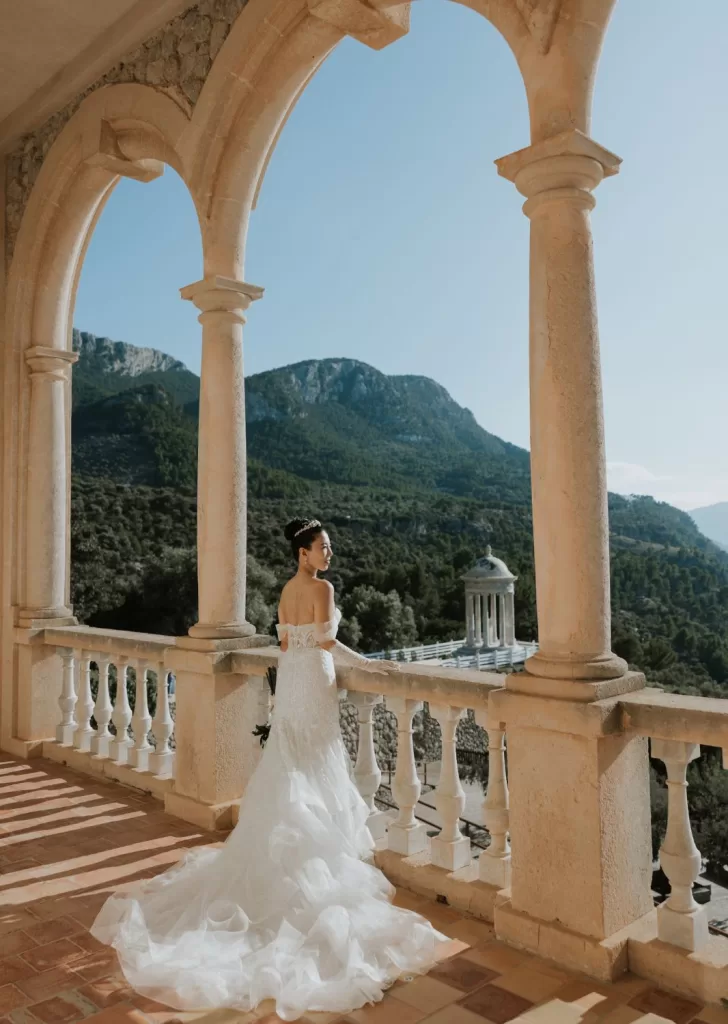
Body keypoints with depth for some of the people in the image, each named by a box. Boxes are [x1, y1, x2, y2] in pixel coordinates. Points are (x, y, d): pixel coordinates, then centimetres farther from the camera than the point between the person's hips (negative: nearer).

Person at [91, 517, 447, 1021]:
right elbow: (326, 642, -21)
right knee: (312, 770, 2)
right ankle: (313, 854, 12)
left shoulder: (287, 590, 9)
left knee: (289, 768, 17)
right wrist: (366, 662, -11)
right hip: (314, 680, -8)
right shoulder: (322, 588, -16)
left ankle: (280, 857, 27)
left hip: (289, 678, 8)